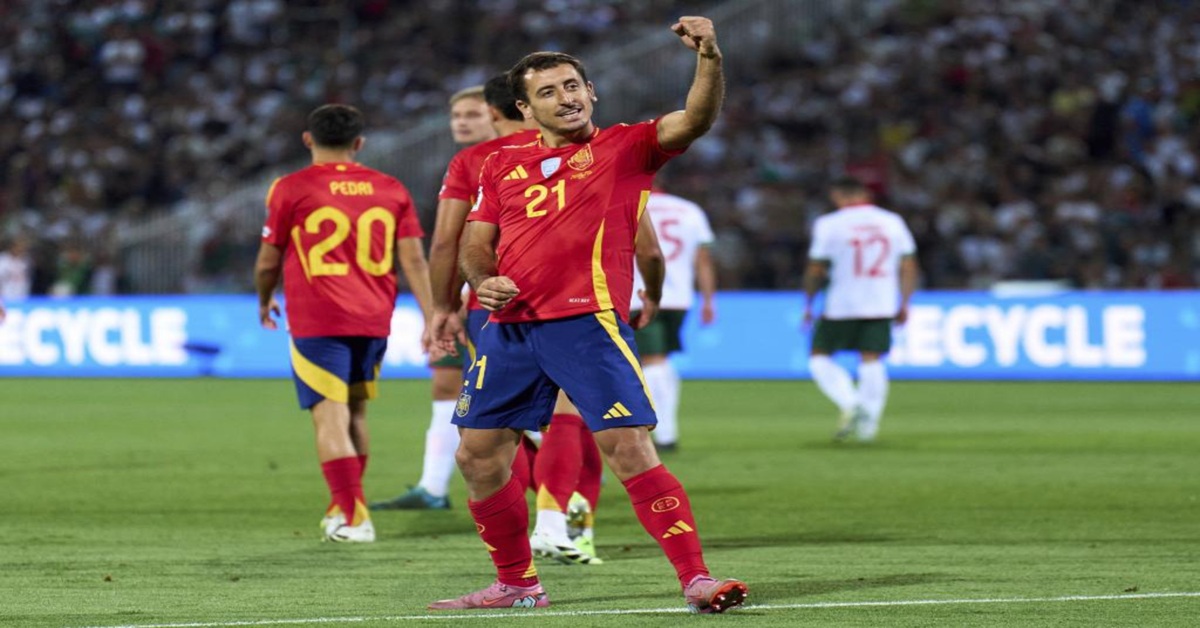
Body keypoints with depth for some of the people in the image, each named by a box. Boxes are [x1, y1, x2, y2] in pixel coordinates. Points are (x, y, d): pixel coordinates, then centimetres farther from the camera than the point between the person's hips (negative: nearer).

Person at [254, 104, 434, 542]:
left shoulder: (290, 189, -2)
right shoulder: (391, 190, 7)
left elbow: (268, 262, 3)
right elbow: (413, 259, 2)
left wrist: (264, 302, 22)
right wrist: (431, 317, 2)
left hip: (317, 321, -4)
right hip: (374, 320, 4)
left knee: (331, 418, -5)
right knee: (355, 412, 19)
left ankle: (352, 518, -13)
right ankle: (345, 507, 29)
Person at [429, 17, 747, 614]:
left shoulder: (623, 147, 3)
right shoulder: (501, 165, 16)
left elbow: (695, 119, -12)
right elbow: (476, 243, 20)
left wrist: (708, 57, -30)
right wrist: (484, 281, -3)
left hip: (586, 322, -5)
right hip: (509, 328, 5)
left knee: (629, 447, -16)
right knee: (478, 455, 7)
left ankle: (696, 579, -15)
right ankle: (516, 583, 22)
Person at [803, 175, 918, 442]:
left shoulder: (829, 225, -3)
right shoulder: (893, 222, 7)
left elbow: (815, 270, -2)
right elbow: (908, 266, 9)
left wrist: (808, 305, 10)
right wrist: (904, 304, 15)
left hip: (843, 304, -3)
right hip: (883, 305, 3)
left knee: (820, 357, 7)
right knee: (872, 361, 7)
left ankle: (850, 405, -10)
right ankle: (869, 421, 1)